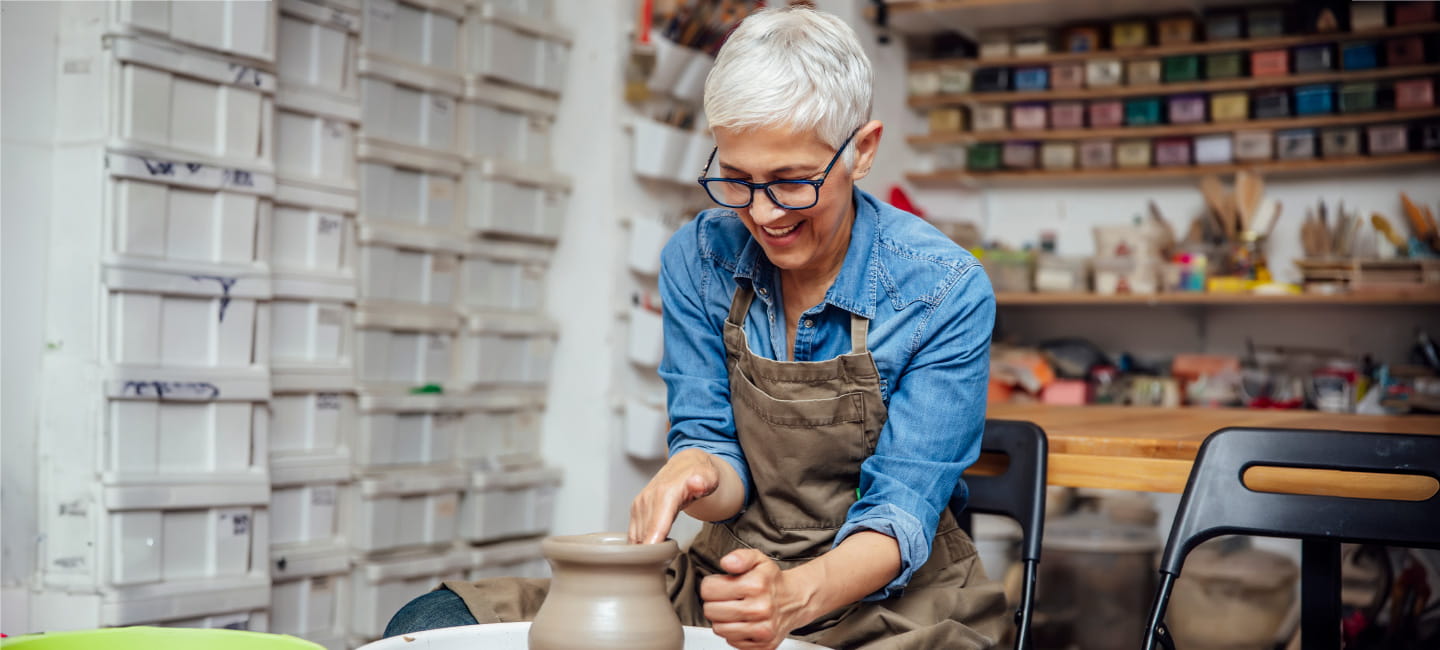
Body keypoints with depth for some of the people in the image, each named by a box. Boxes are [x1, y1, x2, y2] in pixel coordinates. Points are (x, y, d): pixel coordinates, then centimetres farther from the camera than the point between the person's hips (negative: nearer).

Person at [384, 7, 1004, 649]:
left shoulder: (944, 290, -14)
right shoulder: (698, 258, -4)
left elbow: (901, 503, -15)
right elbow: (712, 444, 1)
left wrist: (797, 595, -36)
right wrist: (697, 474, -25)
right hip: (731, 573, 3)